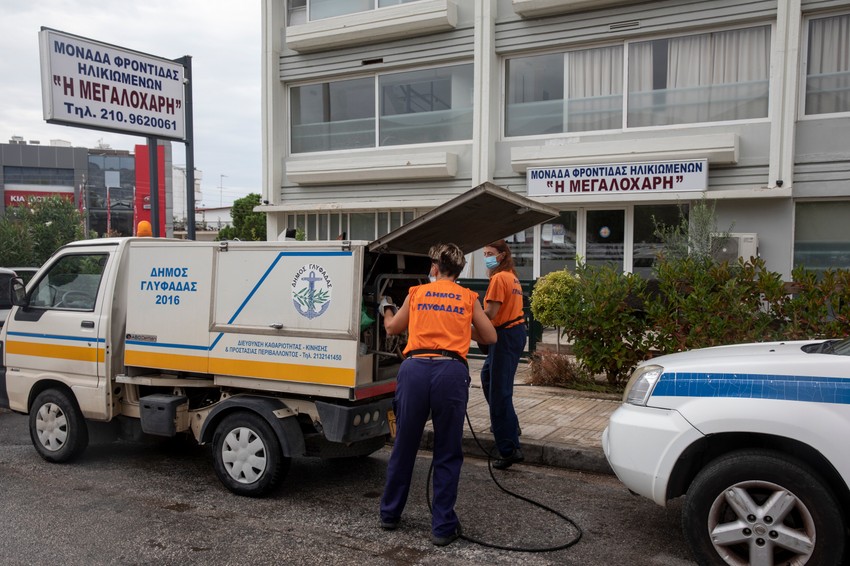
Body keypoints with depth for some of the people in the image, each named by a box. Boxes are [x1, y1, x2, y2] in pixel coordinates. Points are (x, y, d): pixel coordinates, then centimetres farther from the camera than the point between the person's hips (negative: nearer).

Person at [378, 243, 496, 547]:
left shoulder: (416, 293, 17)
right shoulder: (468, 298, 14)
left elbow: (392, 328, 31)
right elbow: (490, 337, 21)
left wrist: (386, 311, 52)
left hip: (414, 368, 1)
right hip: (451, 371, -1)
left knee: (403, 448, 15)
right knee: (447, 455, 9)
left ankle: (390, 514, 30)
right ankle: (443, 527, 13)